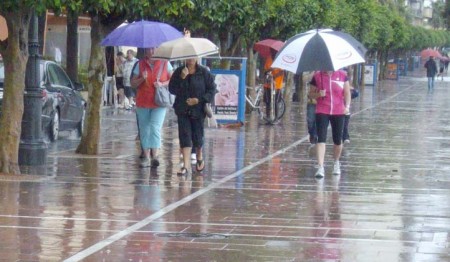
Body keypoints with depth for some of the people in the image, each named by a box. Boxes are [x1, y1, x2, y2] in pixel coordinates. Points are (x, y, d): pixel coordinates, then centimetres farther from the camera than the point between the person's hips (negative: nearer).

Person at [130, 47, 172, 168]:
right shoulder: (140, 64, 8)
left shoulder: (165, 63, 4)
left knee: (155, 128, -15)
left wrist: (162, 84, -12)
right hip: (143, 103, 3)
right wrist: (142, 79, -13)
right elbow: (133, 83, 7)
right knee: (144, 130, 4)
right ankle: (146, 157, 10)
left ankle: (155, 156, -17)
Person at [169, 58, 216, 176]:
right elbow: (172, 89, -3)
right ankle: (186, 166, -7)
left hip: (198, 109, -1)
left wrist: (198, 99, -13)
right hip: (183, 110, 1)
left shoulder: (204, 72, -4)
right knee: (185, 136, -6)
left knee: (197, 136, 6)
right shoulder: (179, 72, 2)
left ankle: (199, 157, 37)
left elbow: (212, 89, -3)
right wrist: (181, 78, -17)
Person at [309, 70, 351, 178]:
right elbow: (311, 94, 6)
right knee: (321, 139, -13)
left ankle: (336, 163, 36)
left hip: (338, 112, 1)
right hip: (322, 112, -1)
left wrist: (347, 106, -10)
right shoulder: (317, 76, -2)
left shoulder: (342, 75, -1)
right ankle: (320, 167, -16)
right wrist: (318, 94, -15)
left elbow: (347, 92, 4)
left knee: (338, 140, 11)